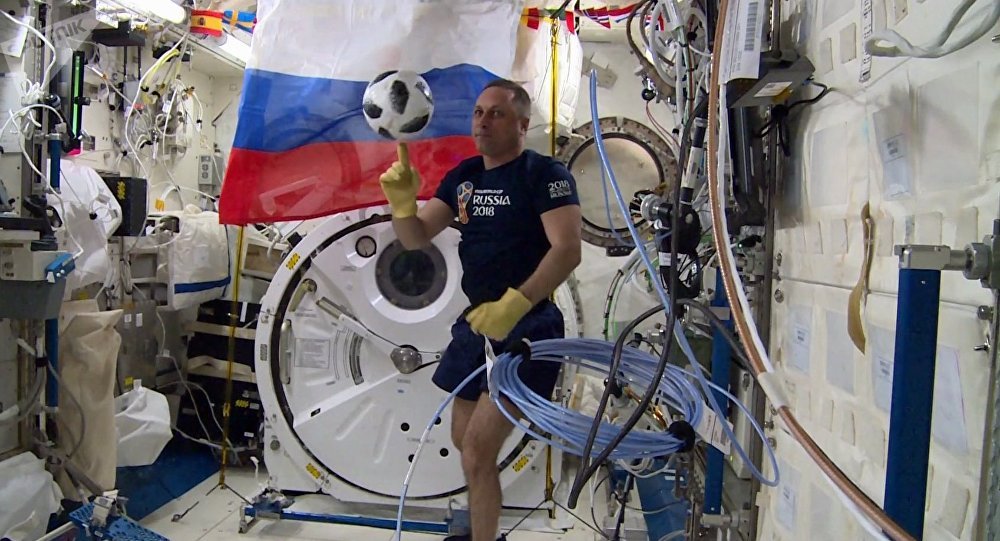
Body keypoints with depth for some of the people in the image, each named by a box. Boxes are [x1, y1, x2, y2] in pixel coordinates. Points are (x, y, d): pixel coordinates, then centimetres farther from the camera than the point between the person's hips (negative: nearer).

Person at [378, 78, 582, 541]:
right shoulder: (463, 176, 10)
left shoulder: (546, 174, -10)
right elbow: (415, 239, 9)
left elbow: (568, 249, -21)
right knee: (464, 440, 20)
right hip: (477, 322, 8)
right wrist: (403, 202, -12)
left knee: (478, 451, -12)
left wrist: (513, 304, -32)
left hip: (527, 327, -8)